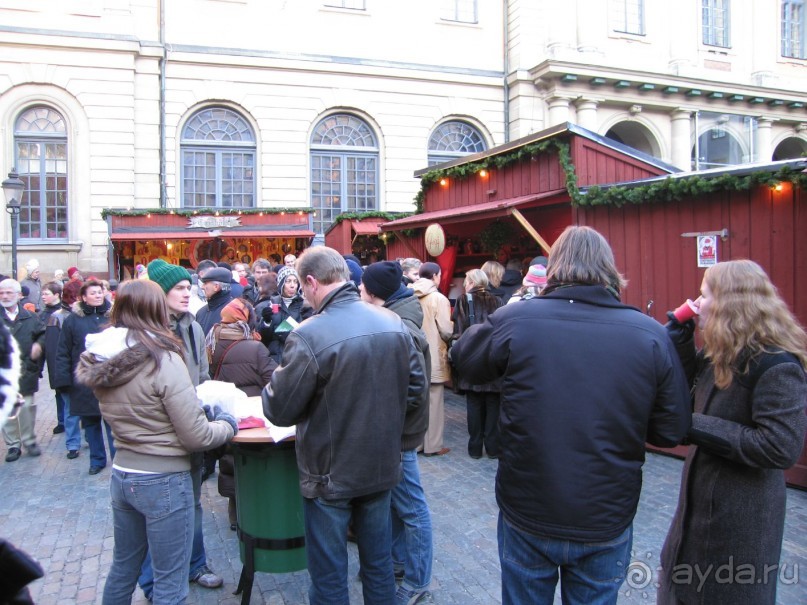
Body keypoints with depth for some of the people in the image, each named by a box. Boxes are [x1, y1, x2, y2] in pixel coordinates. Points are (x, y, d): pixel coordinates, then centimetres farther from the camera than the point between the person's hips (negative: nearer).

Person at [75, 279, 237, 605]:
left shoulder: (102, 362, 0)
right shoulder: (163, 361, -20)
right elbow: (196, 436, -18)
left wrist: (198, 405, 13)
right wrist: (228, 424, 1)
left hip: (121, 476, 7)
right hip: (164, 482, -7)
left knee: (122, 567, 25)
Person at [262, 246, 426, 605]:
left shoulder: (309, 336, -23)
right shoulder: (394, 323, -5)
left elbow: (280, 411, -16)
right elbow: (415, 386, 5)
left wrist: (274, 381, 4)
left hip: (330, 473, -5)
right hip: (382, 465, 5)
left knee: (329, 573, 13)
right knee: (379, 561, 22)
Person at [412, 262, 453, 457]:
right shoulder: (439, 299, -14)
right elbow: (446, 331, -15)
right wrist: (453, 327, 6)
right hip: (434, 359, -5)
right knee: (433, 402, 5)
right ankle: (433, 445, 12)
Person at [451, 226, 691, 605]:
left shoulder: (514, 320, -15)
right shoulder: (651, 335, -12)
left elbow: (463, 359, 4)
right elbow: (672, 431, -5)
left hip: (527, 518, 0)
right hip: (607, 523, 1)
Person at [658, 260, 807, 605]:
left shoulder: (776, 366, -22)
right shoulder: (722, 354, 2)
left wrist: (699, 428, -23)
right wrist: (679, 339, 0)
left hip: (742, 516, -8)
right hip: (701, 501, 8)